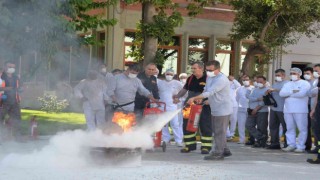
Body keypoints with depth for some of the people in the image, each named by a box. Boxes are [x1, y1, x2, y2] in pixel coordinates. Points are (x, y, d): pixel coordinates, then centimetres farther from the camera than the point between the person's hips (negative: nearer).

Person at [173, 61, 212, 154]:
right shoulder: (190, 78, 7)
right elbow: (185, 89, 18)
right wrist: (178, 96, 6)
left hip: (203, 107, -5)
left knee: (205, 126, 1)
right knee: (187, 125, 7)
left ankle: (206, 146, 9)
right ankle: (189, 145, 17)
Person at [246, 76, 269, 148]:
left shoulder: (267, 90, -3)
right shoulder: (254, 90, 18)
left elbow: (264, 101, -13)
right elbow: (250, 97, 1)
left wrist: (256, 108, -17)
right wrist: (258, 99, -14)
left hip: (262, 112, -7)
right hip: (252, 112, 7)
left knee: (261, 128, -4)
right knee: (248, 125, -3)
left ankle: (262, 143, 5)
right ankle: (260, 137, -1)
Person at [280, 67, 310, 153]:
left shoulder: (305, 83, 1)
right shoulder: (287, 84, 19)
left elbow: (302, 93, -17)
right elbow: (281, 93, 2)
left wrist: (288, 94, -5)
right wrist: (293, 91, -10)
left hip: (300, 110, -5)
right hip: (288, 110, 5)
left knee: (302, 129, -4)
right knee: (290, 128, 6)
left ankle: (301, 146, -1)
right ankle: (291, 145, 12)